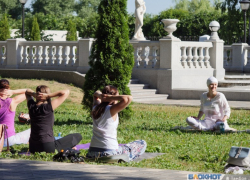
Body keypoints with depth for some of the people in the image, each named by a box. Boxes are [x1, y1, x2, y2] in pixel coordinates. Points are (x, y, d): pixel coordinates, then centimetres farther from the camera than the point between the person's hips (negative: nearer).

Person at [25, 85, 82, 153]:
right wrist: (48, 95, -11)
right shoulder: (49, 107, -13)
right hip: (48, 148, -5)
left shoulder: (31, 106, 0)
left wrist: (33, 94, 0)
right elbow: (66, 92, -9)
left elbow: (27, 92, 22)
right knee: (77, 136, 8)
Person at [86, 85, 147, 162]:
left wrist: (100, 95, 3)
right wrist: (110, 97, -15)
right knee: (142, 144, 8)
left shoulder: (96, 108, 6)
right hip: (110, 152, -7)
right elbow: (128, 98, -26)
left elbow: (95, 94, 27)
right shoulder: (112, 110, -13)